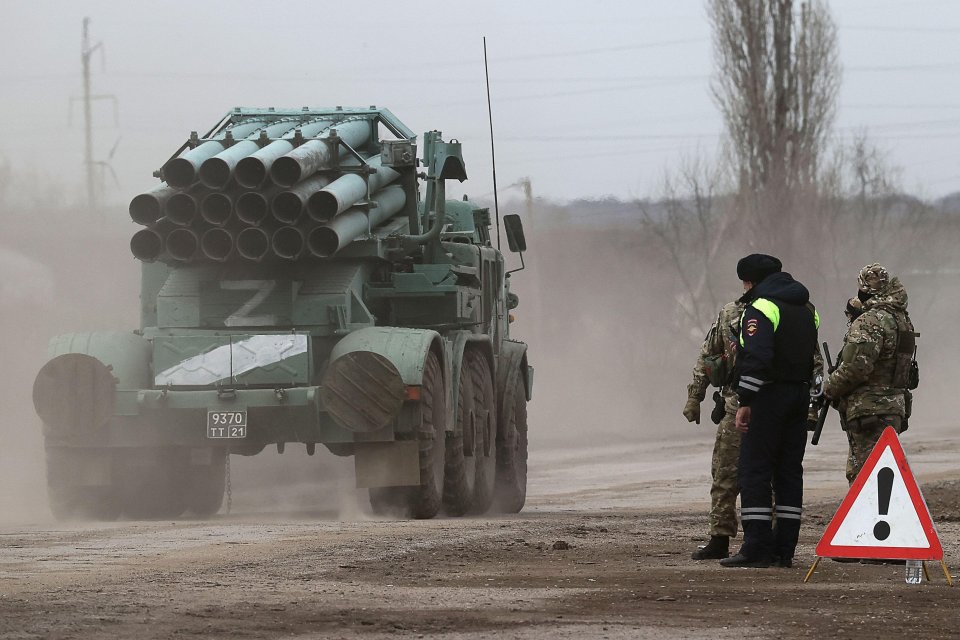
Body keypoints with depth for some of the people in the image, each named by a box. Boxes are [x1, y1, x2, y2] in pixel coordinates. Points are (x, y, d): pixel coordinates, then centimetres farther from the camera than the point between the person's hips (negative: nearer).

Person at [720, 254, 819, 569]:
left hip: (770, 397, -8)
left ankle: (757, 548, -11)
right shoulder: (806, 309, 17)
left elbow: (756, 357, -21)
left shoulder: (760, 308, -11)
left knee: (755, 471, -5)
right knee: (789, 471, 9)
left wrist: (745, 402, -20)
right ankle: (783, 549, 9)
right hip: (800, 395, 8)